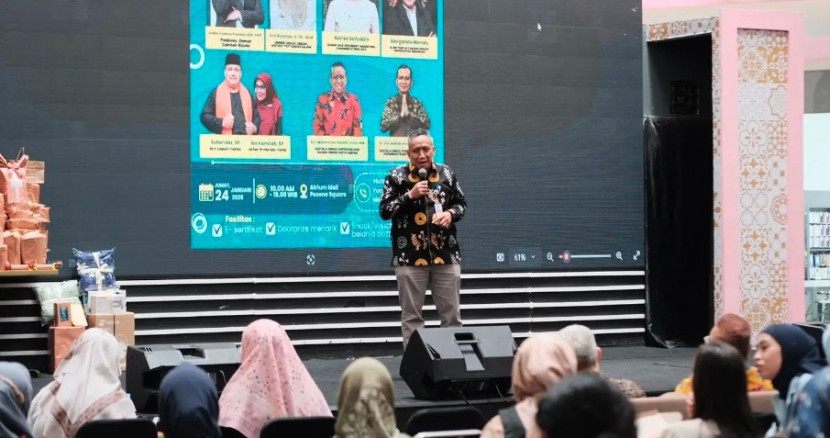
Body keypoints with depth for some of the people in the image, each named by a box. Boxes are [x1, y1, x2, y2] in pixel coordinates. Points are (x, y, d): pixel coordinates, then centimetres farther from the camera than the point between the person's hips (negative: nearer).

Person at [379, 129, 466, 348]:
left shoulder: (446, 173, 7)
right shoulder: (397, 176, 0)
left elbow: (461, 204, 15)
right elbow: (384, 211, -2)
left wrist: (451, 214, -7)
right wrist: (410, 195, -14)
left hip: (445, 254, 2)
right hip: (410, 256, -2)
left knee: (451, 313, 6)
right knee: (411, 314, 3)